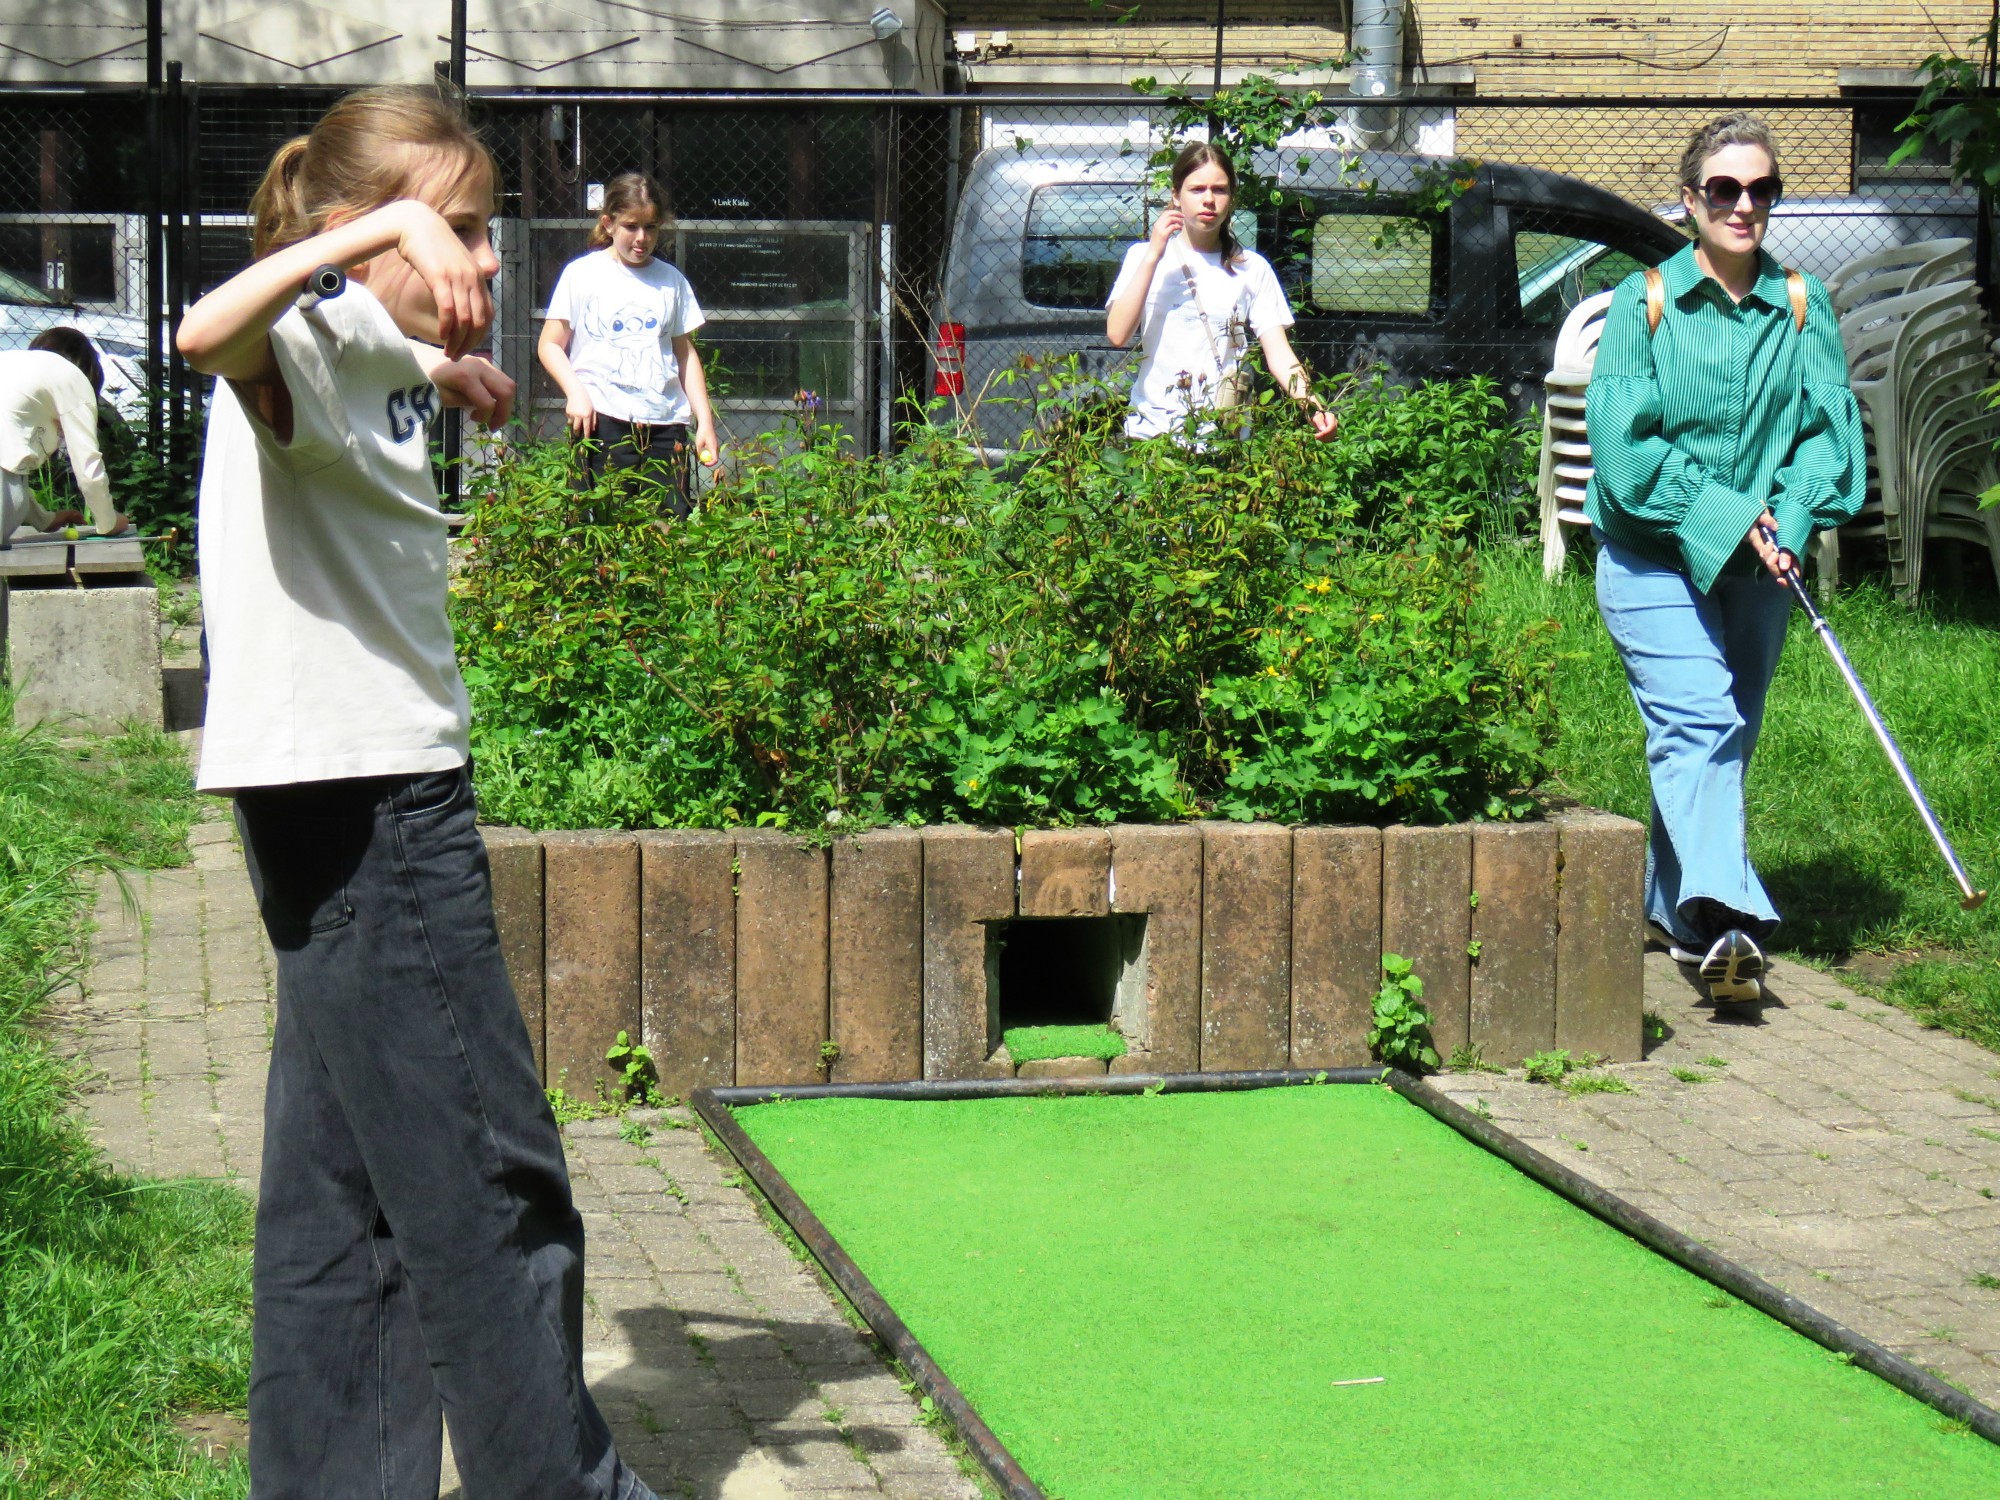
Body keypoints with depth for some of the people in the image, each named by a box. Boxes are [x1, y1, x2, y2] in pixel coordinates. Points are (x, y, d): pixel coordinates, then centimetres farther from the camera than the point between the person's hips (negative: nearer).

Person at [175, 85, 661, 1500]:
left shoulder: (382, 355, 14)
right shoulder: (314, 344, -15)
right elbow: (212, 333, -41)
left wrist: (446, 369, 27)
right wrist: (389, 229, -42)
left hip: (383, 796, 10)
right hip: (357, 799, -10)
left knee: (351, 1184, 13)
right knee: (491, 1181, -4)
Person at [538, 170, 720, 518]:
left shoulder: (671, 280, 15)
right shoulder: (582, 274, 5)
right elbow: (549, 344, 5)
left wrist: (705, 421, 12)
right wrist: (575, 392, -12)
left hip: (665, 424, 3)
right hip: (601, 421, -3)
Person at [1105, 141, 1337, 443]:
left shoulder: (1253, 269, 7)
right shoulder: (1144, 255, 7)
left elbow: (1279, 354, 0)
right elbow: (1117, 335, -7)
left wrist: (1312, 405, -19)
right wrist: (1153, 256, -9)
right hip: (1152, 430, 0)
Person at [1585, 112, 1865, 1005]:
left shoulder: (1804, 308, 6)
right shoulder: (1644, 304, -3)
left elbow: (1828, 427, 2)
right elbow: (1622, 441, -10)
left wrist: (1788, 521, -16)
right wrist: (1727, 517, -17)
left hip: (1756, 568, 4)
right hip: (1653, 560, -4)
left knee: (1725, 736, 11)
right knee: (1696, 721, -19)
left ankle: (1674, 906, 27)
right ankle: (1724, 915, -33)